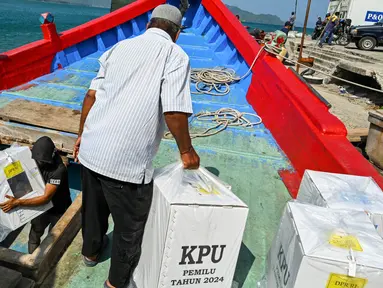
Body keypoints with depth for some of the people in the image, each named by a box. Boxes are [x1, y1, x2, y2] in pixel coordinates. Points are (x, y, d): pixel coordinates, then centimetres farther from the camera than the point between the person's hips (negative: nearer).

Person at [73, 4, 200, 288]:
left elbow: (91, 95, 11)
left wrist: (82, 134, 22)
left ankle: (91, 251, 56)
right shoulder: (175, 55, -5)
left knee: (94, 207, 29)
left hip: (92, 150, 7)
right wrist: (187, 151, -3)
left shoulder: (120, 47, 12)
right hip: (127, 161, -6)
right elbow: (174, 112, -18)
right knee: (130, 224, 17)